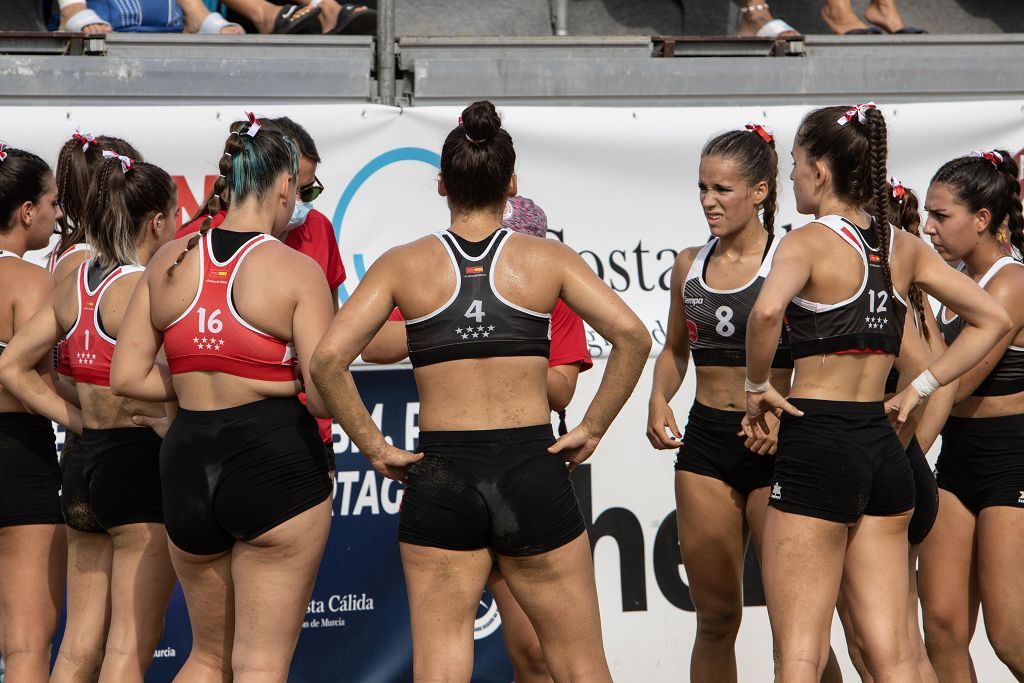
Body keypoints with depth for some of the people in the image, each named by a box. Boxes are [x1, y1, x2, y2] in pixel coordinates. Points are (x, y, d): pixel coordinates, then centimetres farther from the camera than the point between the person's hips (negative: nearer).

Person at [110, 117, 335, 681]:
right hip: (277, 465, -5)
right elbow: (325, 395, -13)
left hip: (187, 465, 5)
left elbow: (126, 377, 5)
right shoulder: (296, 271, -8)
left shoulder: (169, 262, 5)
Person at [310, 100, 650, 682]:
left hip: (441, 482, 0)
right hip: (533, 475, 0)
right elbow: (633, 337, -9)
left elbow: (329, 359, -7)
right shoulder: (547, 259, 2)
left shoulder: (404, 264, 3)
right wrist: (593, 428, -1)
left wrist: (375, 448, 0)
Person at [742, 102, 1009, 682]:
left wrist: (757, 386, -15)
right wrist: (920, 388, 13)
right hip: (884, 449, 6)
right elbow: (993, 320, 14)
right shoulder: (904, 247, 9)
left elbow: (767, 312, -31)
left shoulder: (810, 242, -10)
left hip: (817, 445, -6)